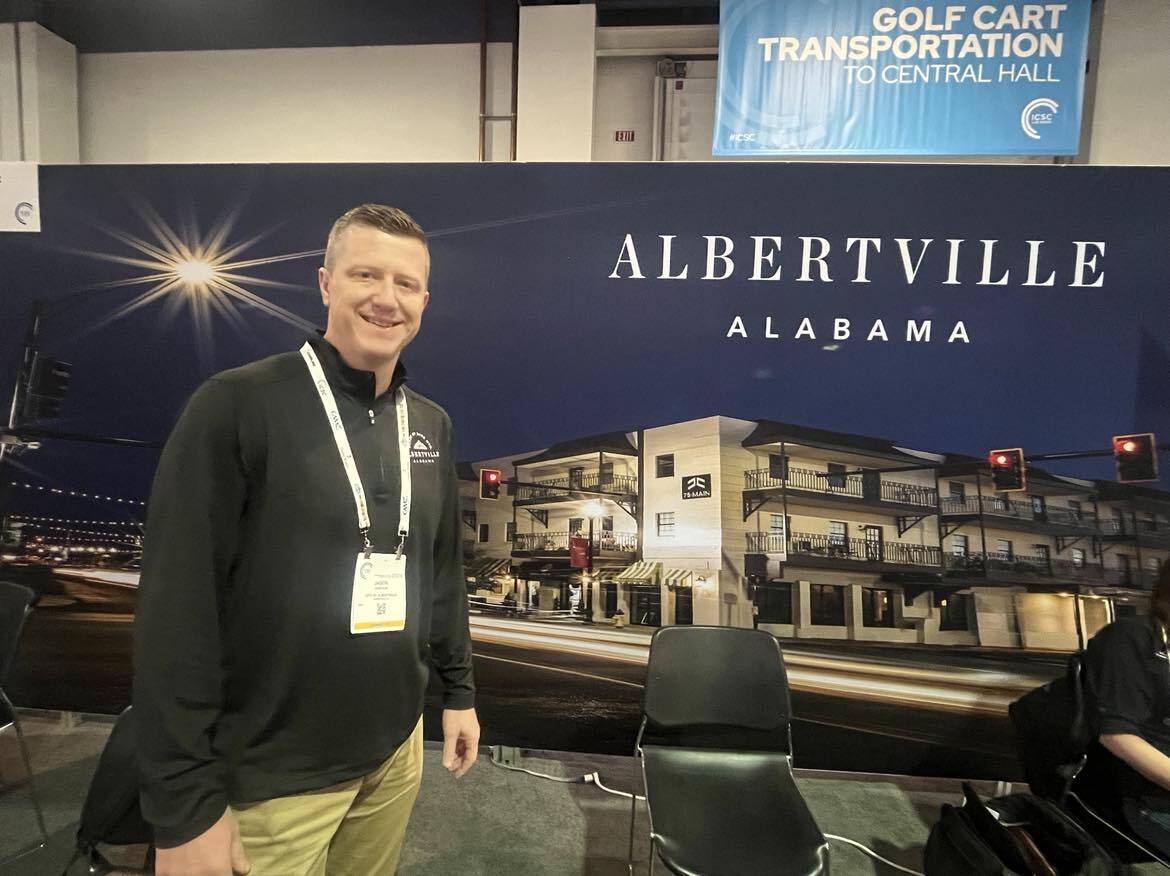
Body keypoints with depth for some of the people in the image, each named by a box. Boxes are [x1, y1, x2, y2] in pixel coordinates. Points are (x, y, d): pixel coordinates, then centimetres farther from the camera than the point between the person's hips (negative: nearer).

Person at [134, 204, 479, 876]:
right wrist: (186, 807, -14)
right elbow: (178, 608, -16)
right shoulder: (235, 407, -15)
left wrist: (459, 690, 11)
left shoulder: (432, 424, 3)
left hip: (397, 749, 6)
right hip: (272, 776, -5)